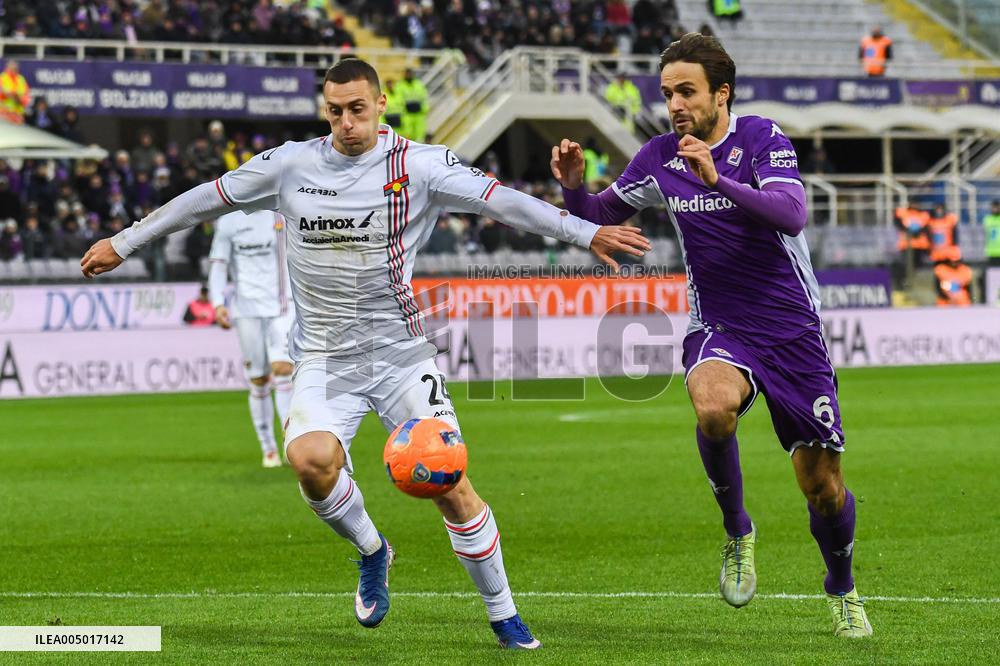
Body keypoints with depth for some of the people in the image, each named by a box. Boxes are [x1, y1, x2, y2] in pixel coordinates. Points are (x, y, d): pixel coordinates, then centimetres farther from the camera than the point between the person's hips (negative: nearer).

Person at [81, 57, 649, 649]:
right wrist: (124, 243, 15)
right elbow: (206, 199, 11)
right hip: (325, 357, 1)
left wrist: (589, 233, -20)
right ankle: (372, 551, 4)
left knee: (450, 485, -9)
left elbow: (499, 200, -12)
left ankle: (503, 615, 11)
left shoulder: (419, 166, -5)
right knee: (310, 458, -27)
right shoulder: (291, 165, 1)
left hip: (402, 350, -1)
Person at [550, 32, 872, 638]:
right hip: (719, 331, 1)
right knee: (713, 405, -36)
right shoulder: (661, 158, 1)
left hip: (793, 331, -1)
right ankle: (737, 532, -11)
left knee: (823, 486, 3)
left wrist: (718, 179, -38)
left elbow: (791, 215, -25)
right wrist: (574, 187, -8)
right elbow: (602, 216, 14)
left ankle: (843, 591, 34)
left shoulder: (763, 138, -9)